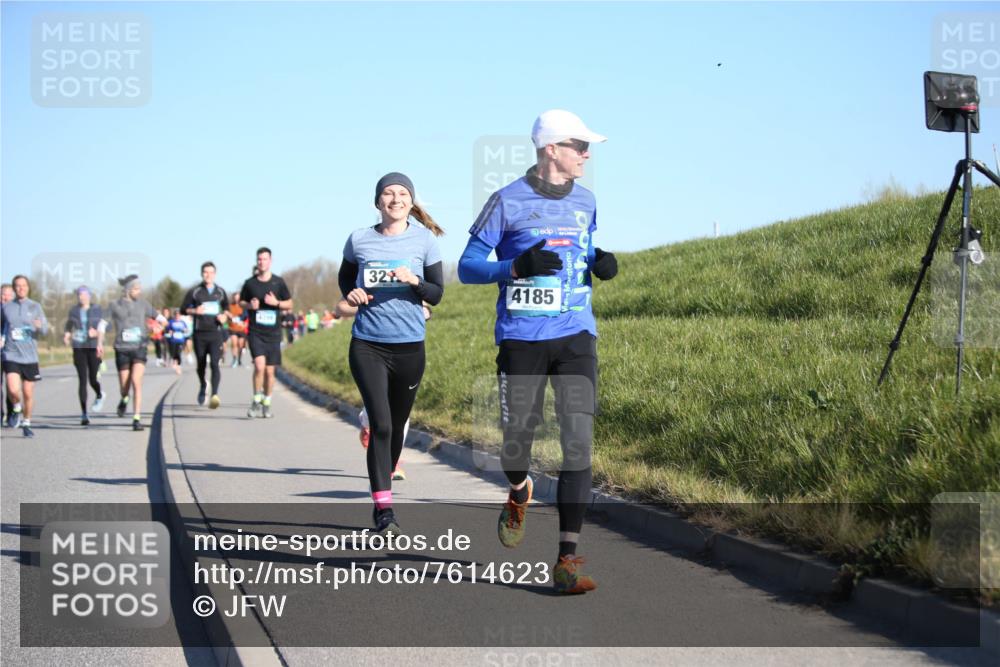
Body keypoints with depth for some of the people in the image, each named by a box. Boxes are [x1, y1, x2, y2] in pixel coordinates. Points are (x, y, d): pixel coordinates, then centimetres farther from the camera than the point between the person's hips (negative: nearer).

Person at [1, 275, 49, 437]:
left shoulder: (35, 307, 4)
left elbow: (45, 330, 0)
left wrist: (40, 326, -21)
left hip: (30, 357, 1)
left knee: (28, 394, 4)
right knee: (13, 390, -19)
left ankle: (26, 423, 24)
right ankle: (16, 409, 13)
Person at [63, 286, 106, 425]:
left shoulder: (97, 310, 3)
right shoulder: (73, 311, 8)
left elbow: (102, 327, -4)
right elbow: (68, 327, 18)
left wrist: (100, 343, -20)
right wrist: (66, 337, -4)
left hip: (94, 347, -1)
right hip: (79, 348, 1)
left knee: (92, 379, -4)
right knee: (82, 380, -5)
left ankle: (99, 395, 34)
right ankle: (84, 414, -1)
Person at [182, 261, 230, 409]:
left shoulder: (220, 292, 9)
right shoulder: (194, 292, 3)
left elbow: (226, 307, 24)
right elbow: (184, 309, 5)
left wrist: (224, 316, 3)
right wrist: (195, 311, -16)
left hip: (215, 333, 0)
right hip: (199, 333, 0)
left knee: (215, 363, -16)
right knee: (201, 364, 11)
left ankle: (215, 394, -24)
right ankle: (202, 387, 40)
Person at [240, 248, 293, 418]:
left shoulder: (278, 282, 3)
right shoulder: (250, 283, 3)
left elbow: (289, 304, 9)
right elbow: (241, 302, 17)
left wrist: (276, 303, -10)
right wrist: (249, 305, -6)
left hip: (273, 333, 1)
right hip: (255, 332, -1)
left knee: (269, 371, 4)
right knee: (259, 365, -18)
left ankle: (266, 405, 20)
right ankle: (256, 402, -3)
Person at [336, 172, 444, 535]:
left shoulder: (424, 239, 1)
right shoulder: (359, 239, 3)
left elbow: (437, 293, 2)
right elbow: (345, 277, 21)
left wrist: (414, 281, -18)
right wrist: (351, 296, 0)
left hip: (409, 345, 1)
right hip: (367, 344, -1)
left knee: (396, 426, 11)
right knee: (380, 424, -14)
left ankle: (380, 497, 32)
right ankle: (384, 509, -16)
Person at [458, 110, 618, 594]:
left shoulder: (584, 201, 12)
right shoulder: (508, 202, -3)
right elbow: (467, 267, -2)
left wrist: (599, 263, 4)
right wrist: (516, 267, -19)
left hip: (576, 337, 3)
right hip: (521, 339, -3)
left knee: (578, 441, -9)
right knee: (517, 438, 3)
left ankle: (567, 560, -9)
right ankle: (518, 496, 42)